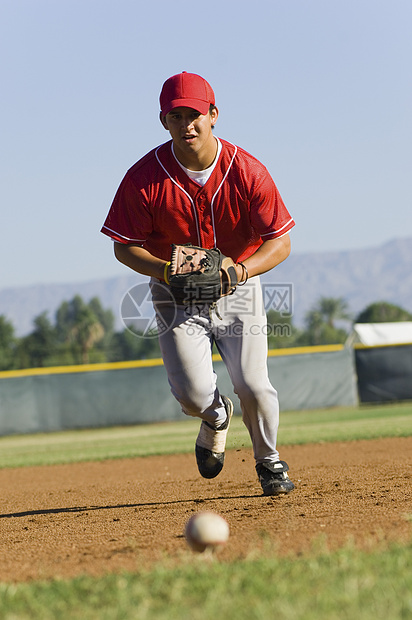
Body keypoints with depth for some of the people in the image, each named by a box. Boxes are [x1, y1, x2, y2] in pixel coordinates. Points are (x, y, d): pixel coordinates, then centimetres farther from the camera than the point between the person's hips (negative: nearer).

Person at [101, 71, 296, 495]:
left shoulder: (247, 171, -16)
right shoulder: (144, 178, -16)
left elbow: (280, 242, -12)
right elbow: (124, 246, -8)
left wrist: (241, 270, -30)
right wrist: (165, 270, -26)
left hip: (238, 287, 0)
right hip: (176, 294, 0)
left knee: (252, 385, -13)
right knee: (192, 392, -15)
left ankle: (269, 461, 19)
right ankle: (217, 419, 25)